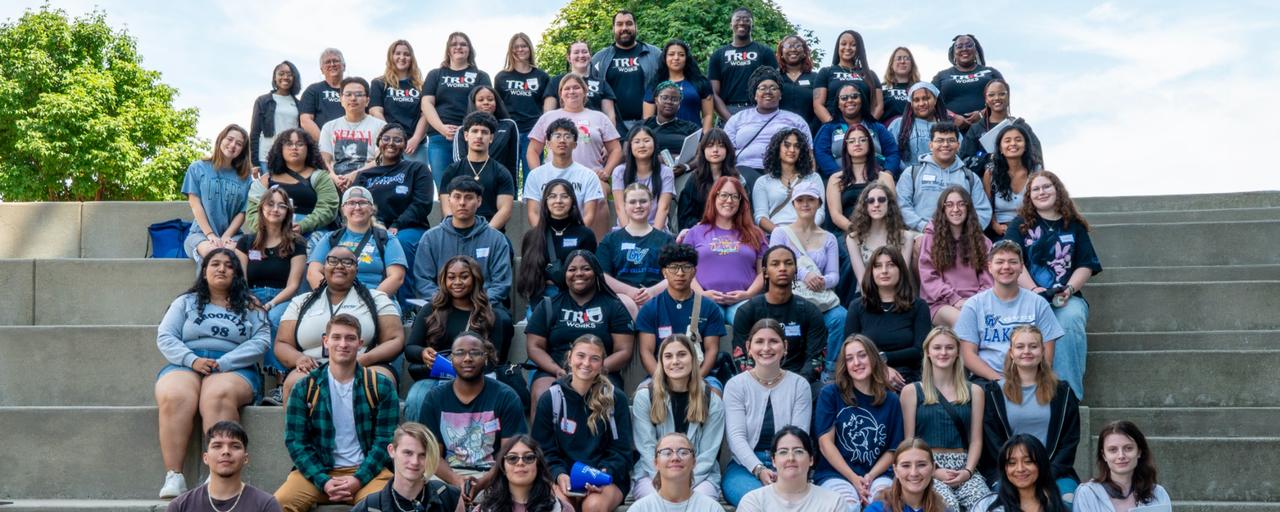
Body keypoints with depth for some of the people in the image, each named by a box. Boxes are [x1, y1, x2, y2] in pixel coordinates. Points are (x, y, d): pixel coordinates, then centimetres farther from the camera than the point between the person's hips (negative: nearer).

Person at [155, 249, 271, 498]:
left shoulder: (250, 307, 17)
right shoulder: (186, 302, 22)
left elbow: (261, 341, 2)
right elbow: (165, 337, 9)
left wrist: (222, 363, -12)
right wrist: (192, 359, -10)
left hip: (234, 370, -2)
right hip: (185, 366, 2)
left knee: (218, 395, -38)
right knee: (174, 397, -34)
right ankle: (173, 477, -38)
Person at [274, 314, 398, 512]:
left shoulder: (381, 386, 3)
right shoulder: (304, 388, 4)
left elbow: (385, 440, -1)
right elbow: (296, 441, 1)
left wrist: (358, 479, -14)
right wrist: (323, 481, -13)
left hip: (367, 471, -1)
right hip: (317, 471, 1)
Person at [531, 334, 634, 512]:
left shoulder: (616, 398, 3)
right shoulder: (550, 398, 4)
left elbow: (621, 450, 3)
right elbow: (545, 450, 5)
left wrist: (604, 474, -17)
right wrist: (559, 475, -15)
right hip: (564, 476, 0)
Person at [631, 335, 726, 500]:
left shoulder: (712, 399, 3)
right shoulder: (644, 396, 1)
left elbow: (709, 452, -1)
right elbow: (646, 447, -4)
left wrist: (689, 480, -15)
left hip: (700, 475, 1)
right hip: (652, 473, -1)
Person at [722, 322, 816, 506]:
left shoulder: (799, 385, 5)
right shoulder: (735, 385, 3)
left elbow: (799, 436, -3)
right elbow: (736, 436, -7)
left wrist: (788, 470, -22)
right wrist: (759, 470, -24)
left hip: (787, 467, 1)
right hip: (744, 466, -1)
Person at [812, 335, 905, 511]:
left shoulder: (891, 400, 9)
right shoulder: (830, 393, 2)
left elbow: (892, 450, 10)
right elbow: (825, 443, -3)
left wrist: (870, 476, -8)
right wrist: (854, 479, -11)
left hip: (878, 474, 2)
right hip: (835, 473, -2)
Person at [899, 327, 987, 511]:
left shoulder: (974, 391, 16)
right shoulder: (912, 391, 8)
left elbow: (976, 440, 10)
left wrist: (967, 471, -7)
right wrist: (933, 471, -10)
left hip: (963, 466, 3)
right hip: (926, 467, -2)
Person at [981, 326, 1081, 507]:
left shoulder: (1062, 392, 13)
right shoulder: (995, 393, 9)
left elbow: (1070, 440, 8)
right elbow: (993, 444, 3)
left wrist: (1048, 473, -6)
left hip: (1054, 471, 2)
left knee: (1068, 497, -32)